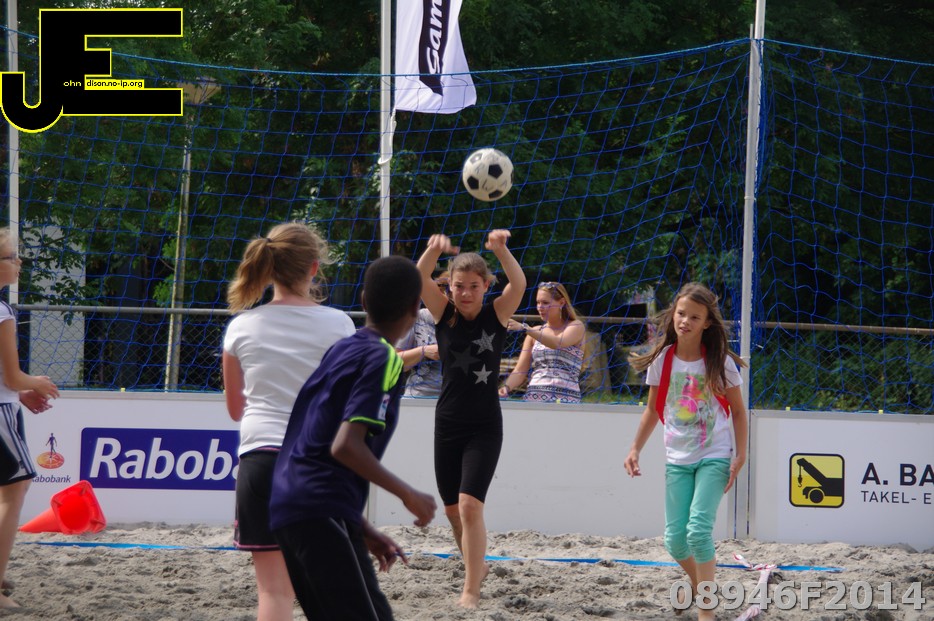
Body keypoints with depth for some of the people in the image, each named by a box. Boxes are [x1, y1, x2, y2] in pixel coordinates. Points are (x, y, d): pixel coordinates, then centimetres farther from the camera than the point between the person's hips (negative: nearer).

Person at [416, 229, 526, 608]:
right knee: (453, 509, 14)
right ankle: (477, 567, 39)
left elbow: (519, 284, -25)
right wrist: (434, 251, -41)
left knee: (470, 505, -16)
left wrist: (501, 250, -44)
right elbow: (418, 280, -20)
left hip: (484, 427, -3)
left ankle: (471, 590, -9)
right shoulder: (444, 313, -2)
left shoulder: (497, 315, -5)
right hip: (448, 423, 3)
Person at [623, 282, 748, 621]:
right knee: (675, 538, 0)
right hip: (677, 459, 4)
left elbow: (738, 411, 0)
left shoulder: (720, 361, -8)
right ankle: (700, 586, 29)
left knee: (698, 530, -18)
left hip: (714, 457, -3)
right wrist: (635, 449, 3)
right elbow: (653, 410, 11)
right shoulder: (661, 360, 0)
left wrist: (740, 457, -8)